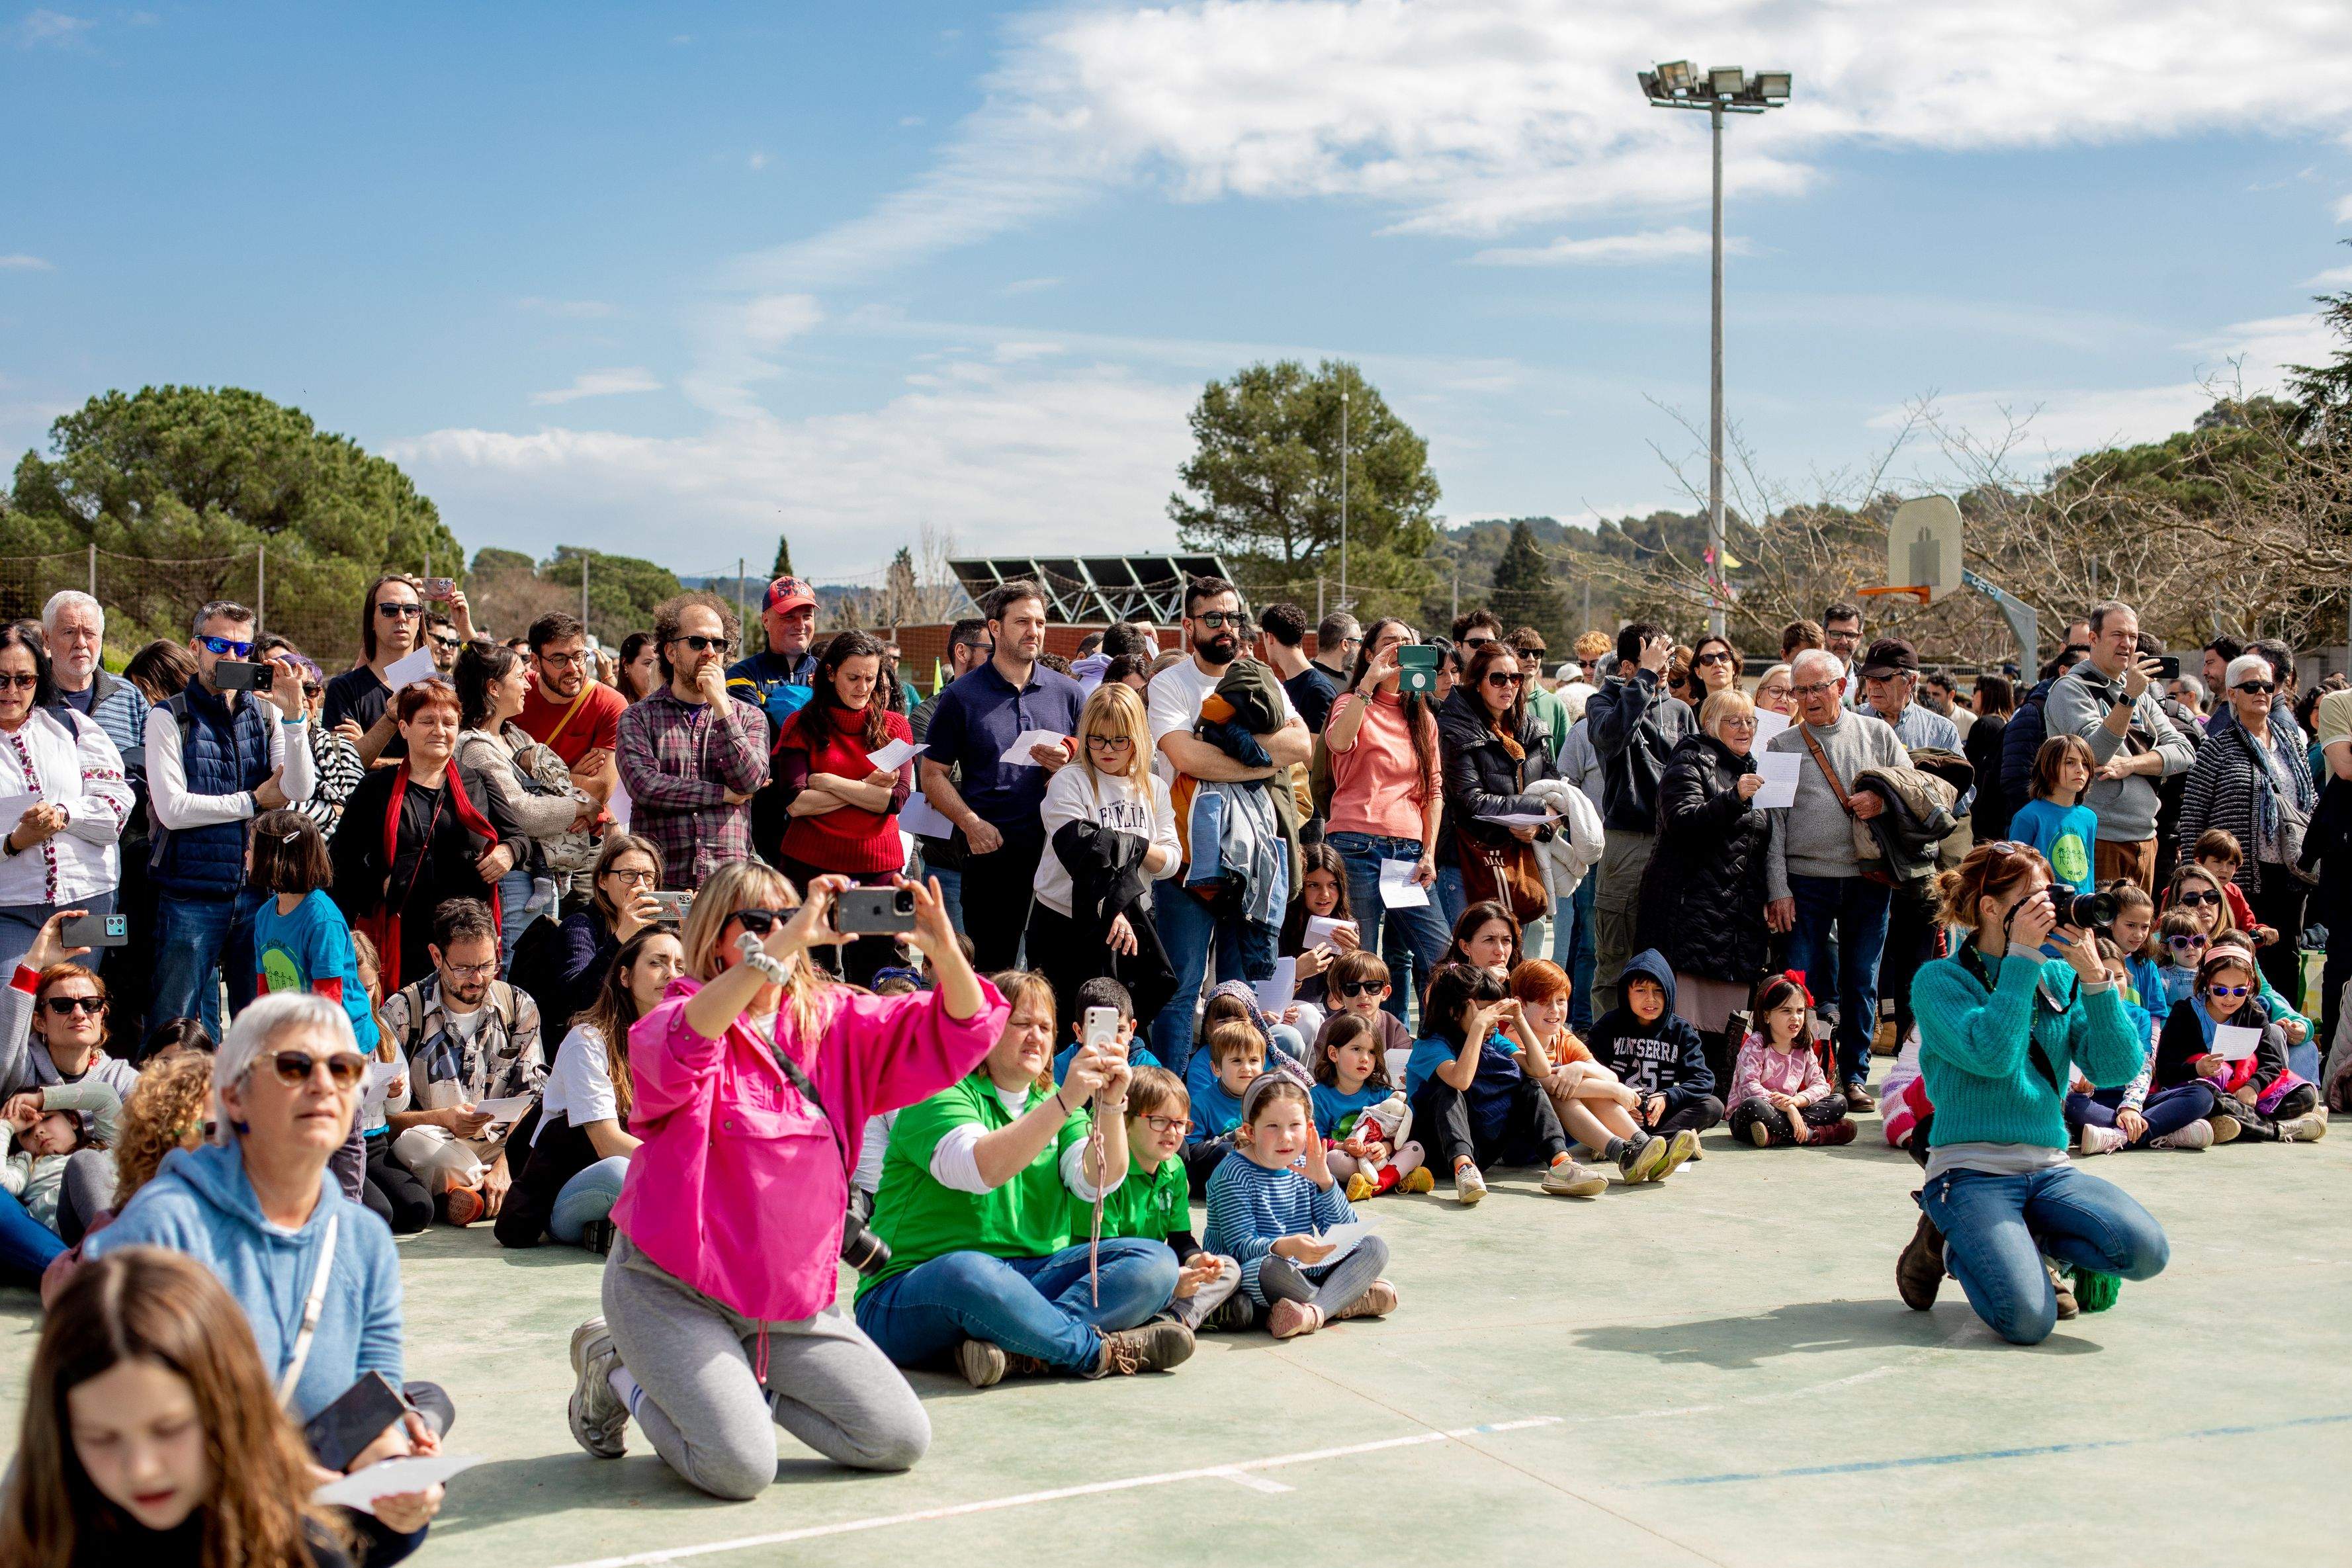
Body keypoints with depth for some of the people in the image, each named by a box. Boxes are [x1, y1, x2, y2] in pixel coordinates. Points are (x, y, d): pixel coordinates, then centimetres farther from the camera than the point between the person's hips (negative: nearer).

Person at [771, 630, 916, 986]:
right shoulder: (801, 726, 3)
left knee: (870, 985, 3)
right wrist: (867, 788, -9)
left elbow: (896, 799, -7)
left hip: (877, 867, 1)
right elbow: (796, 803, -9)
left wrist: (829, 782, -10)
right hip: (810, 864, -1)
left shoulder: (894, 726, 7)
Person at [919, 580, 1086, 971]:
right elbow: (933, 775, 4)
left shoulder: (1067, 693, 11)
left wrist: (1066, 765, -7)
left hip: (1057, 851, 2)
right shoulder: (961, 697, 4)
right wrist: (971, 823, -10)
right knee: (991, 971, 3)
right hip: (990, 853, -2)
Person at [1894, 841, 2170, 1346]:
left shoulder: (2060, 979, 11)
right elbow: (1991, 1056, -20)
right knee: (2027, 1318, -26)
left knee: (2146, 1250, -23)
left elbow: (2117, 1069, 1)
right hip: (1971, 1170, -5)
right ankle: (1952, 1243, 6)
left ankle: (2026, 1239, 4)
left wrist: (2094, 977, -7)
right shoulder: (1941, 979, -2)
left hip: (2049, 1169, 5)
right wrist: (2022, 956, -15)